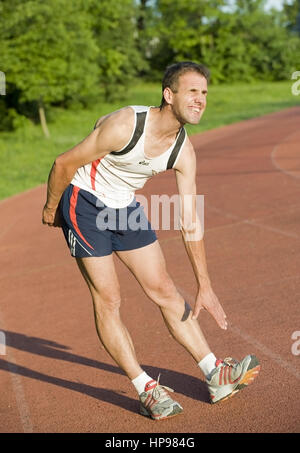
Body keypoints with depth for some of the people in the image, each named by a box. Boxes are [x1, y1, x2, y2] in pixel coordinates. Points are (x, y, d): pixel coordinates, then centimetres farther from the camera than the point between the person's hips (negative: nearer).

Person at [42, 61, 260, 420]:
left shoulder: (184, 152, -10)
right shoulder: (124, 125, -29)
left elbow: (190, 222, -5)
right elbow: (64, 164, -18)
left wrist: (204, 286, -4)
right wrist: (50, 209, -2)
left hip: (126, 208, 6)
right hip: (84, 203, -5)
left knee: (164, 289, 4)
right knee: (108, 299, -7)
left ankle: (216, 375, 10)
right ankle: (146, 390, 2)